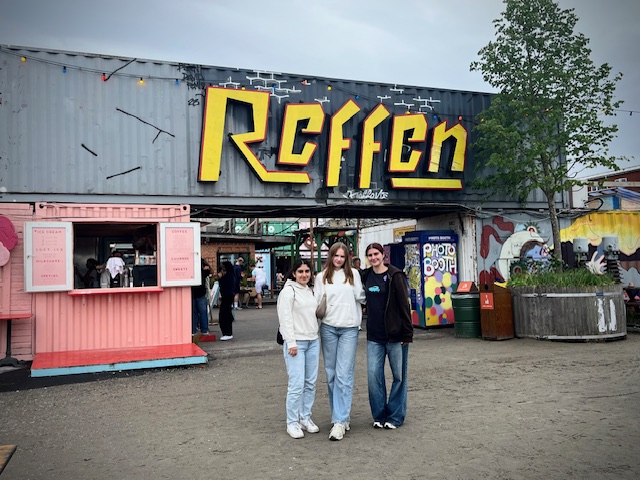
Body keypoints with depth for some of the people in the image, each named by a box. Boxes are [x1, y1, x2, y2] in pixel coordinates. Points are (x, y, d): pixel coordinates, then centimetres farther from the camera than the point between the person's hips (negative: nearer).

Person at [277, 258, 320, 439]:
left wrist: (316, 336, 17)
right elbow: (285, 319, -13)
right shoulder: (288, 291, -7)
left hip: (313, 342, 7)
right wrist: (291, 343, -17)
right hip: (296, 342, -7)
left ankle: (306, 418, 21)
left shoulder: (310, 290, 15)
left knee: (311, 383, 9)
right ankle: (292, 423, 4)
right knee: (297, 384, -8)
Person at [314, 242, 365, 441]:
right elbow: (317, 302, 4)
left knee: (344, 375, -7)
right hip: (328, 327, 2)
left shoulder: (353, 274, 8)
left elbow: (361, 297, 8)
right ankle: (341, 414, 25)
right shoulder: (322, 277, 8)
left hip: (349, 329, -2)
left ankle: (340, 421, -5)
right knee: (331, 374, 9)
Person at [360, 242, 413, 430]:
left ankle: (395, 416, 19)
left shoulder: (395, 275, -7)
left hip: (394, 334, -4)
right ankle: (379, 415, 18)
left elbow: (404, 304, -9)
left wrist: (407, 333, -12)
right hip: (374, 335, 5)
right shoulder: (365, 276, 8)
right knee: (373, 375, 3)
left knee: (399, 376, 5)